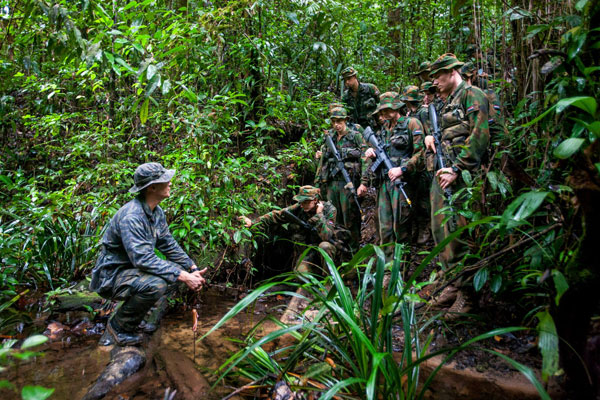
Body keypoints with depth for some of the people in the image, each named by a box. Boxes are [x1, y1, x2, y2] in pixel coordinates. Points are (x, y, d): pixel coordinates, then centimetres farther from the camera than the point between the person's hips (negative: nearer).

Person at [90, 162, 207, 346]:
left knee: (177, 269, 3)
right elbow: (142, 258, -34)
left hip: (134, 268, 10)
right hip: (111, 276, -10)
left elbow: (169, 246, 10)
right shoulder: (131, 216, -28)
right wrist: (183, 277, -33)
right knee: (156, 284, -32)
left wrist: (193, 269, -2)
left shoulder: (157, 212, 2)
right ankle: (119, 325, -6)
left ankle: (134, 318, 12)